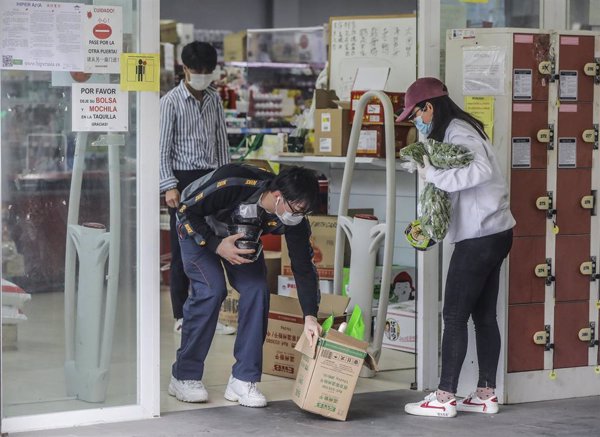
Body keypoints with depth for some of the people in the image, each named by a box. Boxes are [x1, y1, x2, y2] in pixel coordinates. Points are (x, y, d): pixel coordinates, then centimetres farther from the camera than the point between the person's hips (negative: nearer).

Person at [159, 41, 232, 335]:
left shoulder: (214, 99, 9)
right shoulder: (171, 102, -7)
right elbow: (163, 148, -9)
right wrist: (169, 186, -17)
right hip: (183, 178, -5)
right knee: (182, 250, 0)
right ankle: (181, 317, 6)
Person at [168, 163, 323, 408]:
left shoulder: (294, 217, -25)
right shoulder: (232, 183, -41)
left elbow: (303, 266, -17)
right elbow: (187, 211, -27)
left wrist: (310, 317, -23)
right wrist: (217, 246, -34)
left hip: (242, 236, 5)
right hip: (197, 228, -5)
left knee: (256, 291, -12)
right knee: (211, 290, -20)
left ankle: (243, 381, -5)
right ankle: (184, 377, -8)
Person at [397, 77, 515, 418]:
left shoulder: (457, 132, -13)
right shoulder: (458, 130, 17)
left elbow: (481, 170, -30)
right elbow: (464, 177, 9)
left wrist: (434, 175, -23)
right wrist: (431, 172, -5)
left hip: (480, 236, -10)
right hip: (493, 233, 10)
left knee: (455, 316, -4)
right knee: (484, 315, 11)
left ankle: (445, 398, -1)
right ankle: (486, 394, 15)